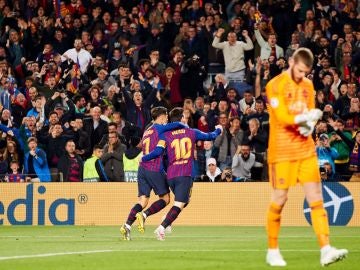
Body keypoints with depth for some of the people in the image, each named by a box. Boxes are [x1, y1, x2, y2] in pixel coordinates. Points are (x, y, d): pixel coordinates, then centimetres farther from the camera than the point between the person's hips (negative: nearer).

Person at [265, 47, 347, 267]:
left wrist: (309, 126, -7)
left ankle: (326, 250, -10)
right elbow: (282, 117, -17)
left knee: (316, 197, -4)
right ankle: (273, 251, 14)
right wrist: (307, 118, -25)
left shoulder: (308, 86, 11)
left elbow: (311, 115, 14)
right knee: (279, 200, 1)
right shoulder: (275, 86, -9)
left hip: (306, 150, 5)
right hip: (282, 151, -5)